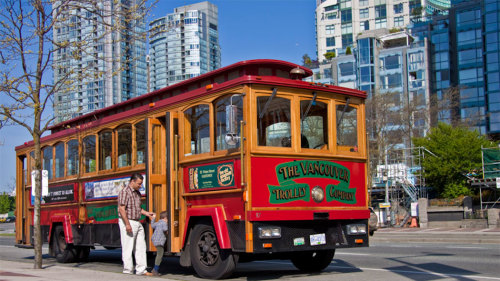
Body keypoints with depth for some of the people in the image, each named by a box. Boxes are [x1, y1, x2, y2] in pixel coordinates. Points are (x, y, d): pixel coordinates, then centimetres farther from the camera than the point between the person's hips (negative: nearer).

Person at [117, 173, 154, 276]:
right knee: (128, 248, -2)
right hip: (127, 222, -9)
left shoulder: (137, 193, 15)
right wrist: (127, 224, -21)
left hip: (137, 223, 9)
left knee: (141, 247, 7)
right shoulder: (125, 192, -13)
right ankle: (128, 271, 5)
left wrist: (146, 213, 12)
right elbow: (122, 209, -19)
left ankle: (141, 270, 11)